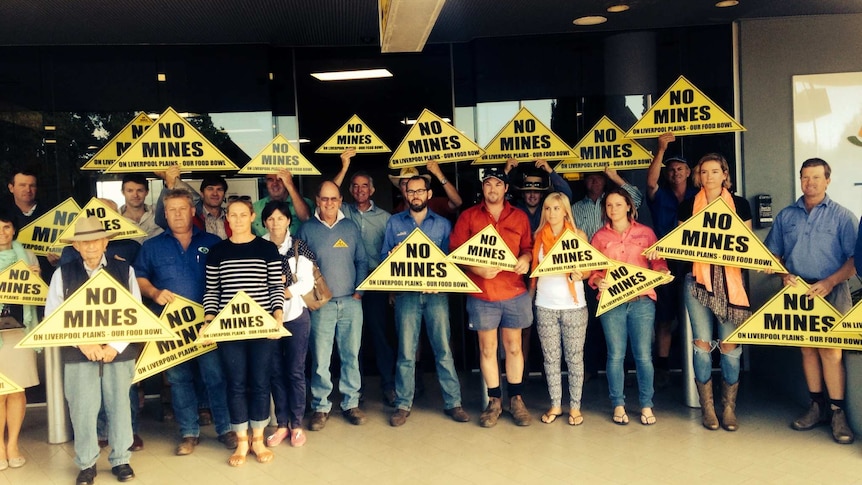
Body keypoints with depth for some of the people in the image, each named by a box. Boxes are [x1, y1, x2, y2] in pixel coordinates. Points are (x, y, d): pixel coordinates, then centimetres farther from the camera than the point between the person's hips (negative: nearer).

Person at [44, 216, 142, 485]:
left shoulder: (125, 270, 4)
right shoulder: (63, 273, 4)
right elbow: (52, 315, 1)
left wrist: (116, 346, -9)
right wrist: (82, 343, -10)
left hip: (119, 352, 0)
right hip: (78, 354, 0)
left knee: (119, 406, 7)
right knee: (82, 409, 3)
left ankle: (121, 460, 22)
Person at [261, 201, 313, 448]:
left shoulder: (299, 246, 1)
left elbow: (307, 282, -7)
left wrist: (282, 293, -18)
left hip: (295, 316, -1)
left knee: (295, 371, 3)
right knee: (276, 372, 6)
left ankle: (297, 424, 13)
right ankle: (282, 424, 16)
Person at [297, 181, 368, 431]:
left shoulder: (351, 227, 9)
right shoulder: (307, 229, 2)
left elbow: (361, 261, 11)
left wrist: (359, 290, 1)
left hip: (351, 302, 2)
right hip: (321, 304, -2)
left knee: (351, 355, 7)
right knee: (320, 358, -1)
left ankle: (351, 403, 18)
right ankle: (321, 406, 12)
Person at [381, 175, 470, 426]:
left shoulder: (443, 224, 9)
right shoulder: (394, 222, 10)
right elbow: (384, 257, 9)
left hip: (436, 293, 0)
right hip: (406, 294, 0)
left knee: (444, 349, 1)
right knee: (406, 351, 2)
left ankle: (453, 402, 9)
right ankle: (403, 404, 11)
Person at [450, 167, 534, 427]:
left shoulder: (520, 217, 9)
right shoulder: (468, 216, 3)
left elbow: (528, 247, 12)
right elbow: (455, 250, -1)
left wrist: (525, 259, -11)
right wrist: (477, 269, -15)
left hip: (514, 292, 1)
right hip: (481, 293, -1)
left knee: (513, 347, 8)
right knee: (487, 348, 6)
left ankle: (516, 399, 21)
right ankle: (494, 401, 19)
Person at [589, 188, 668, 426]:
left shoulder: (646, 233, 8)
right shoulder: (599, 236, 9)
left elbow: (658, 262, 6)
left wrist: (662, 272, -15)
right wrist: (598, 281, -14)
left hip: (642, 300, 0)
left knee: (644, 355, 1)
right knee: (615, 355, 4)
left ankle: (646, 406, 14)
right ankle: (618, 405, 16)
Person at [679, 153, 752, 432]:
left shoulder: (740, 204, 6)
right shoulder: (687, 206, 7)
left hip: (730, 279, 0)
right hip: (697, 280, 0)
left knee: (730, 345, 0)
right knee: (702, 344, 2)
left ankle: (729, 408, 13)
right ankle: (707, 408, 13)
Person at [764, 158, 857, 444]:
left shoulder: (842, 215, 0)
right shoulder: (786, 216, 10)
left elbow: (854, 259, -6)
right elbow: (773, 254, 13)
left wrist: (829, 282, -17)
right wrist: (784, 275, -5)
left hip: (831, 292, -3)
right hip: (798, 291, 4)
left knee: (830, 350, -8)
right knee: (807, 349, 8)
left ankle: (837, 412, 0)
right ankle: (817, 407, 17)